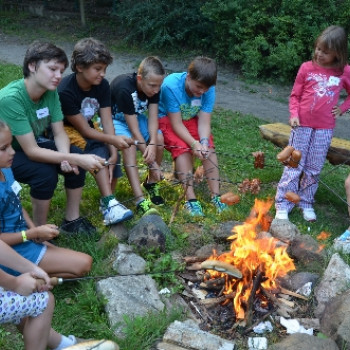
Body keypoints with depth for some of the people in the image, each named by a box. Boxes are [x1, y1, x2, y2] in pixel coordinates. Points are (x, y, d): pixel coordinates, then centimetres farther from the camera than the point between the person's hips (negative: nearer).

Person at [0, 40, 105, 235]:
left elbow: (59, 133, -8)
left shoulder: (51, 91, -12)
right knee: (45, 173, -30)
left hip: (35, 143, 7)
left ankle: (72, 220, 4)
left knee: (77, 158, -13)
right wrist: (75, 159, -39)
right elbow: (31, 151, -33)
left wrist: (65, 158, -29)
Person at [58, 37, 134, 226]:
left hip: (86, 132, 6)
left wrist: (113, 153, -24)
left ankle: (108, 201, -21)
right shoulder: (65, 91, -28)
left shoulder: (102, 85, -10)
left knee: (104, 152, -24)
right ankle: (109, 203, -33)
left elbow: (107, 121, -13)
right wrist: (114, 140, -36)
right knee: (99, 149, -31)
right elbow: (84, 130, -25)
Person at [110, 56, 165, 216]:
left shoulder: (154, 87, -18)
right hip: (114, 119, -5)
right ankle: (140, 200, -36)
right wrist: (152, 162, -31)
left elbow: (153, 118, -20)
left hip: (136, 116, 5)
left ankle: (151, 183, 3)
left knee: (159, 138, -20)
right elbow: (134, 130, -33)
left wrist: (152, 144, -40)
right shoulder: (124, 88, -36)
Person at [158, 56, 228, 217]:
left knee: (209, 147, -18)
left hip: (191, 119, 4)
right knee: (183, 148, -28)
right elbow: (176, 124, -28)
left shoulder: (209, 89, -19)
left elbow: (204, 122, -19)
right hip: (166, 118, -4)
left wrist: (204, 142, -37)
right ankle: (190, 199, -28)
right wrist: (194, 144, -38)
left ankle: (216, 196, -16)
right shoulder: (171, 85, -31)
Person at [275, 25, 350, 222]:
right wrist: (294, 115, -9)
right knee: (294, 165, 2)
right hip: (303, 125, -1)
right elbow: (295, 95, 4)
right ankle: (283, 205, 8)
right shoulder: (307, 68, -2)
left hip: (325, 128, 1)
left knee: (314, 168, 9)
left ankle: (307, 203, 23)